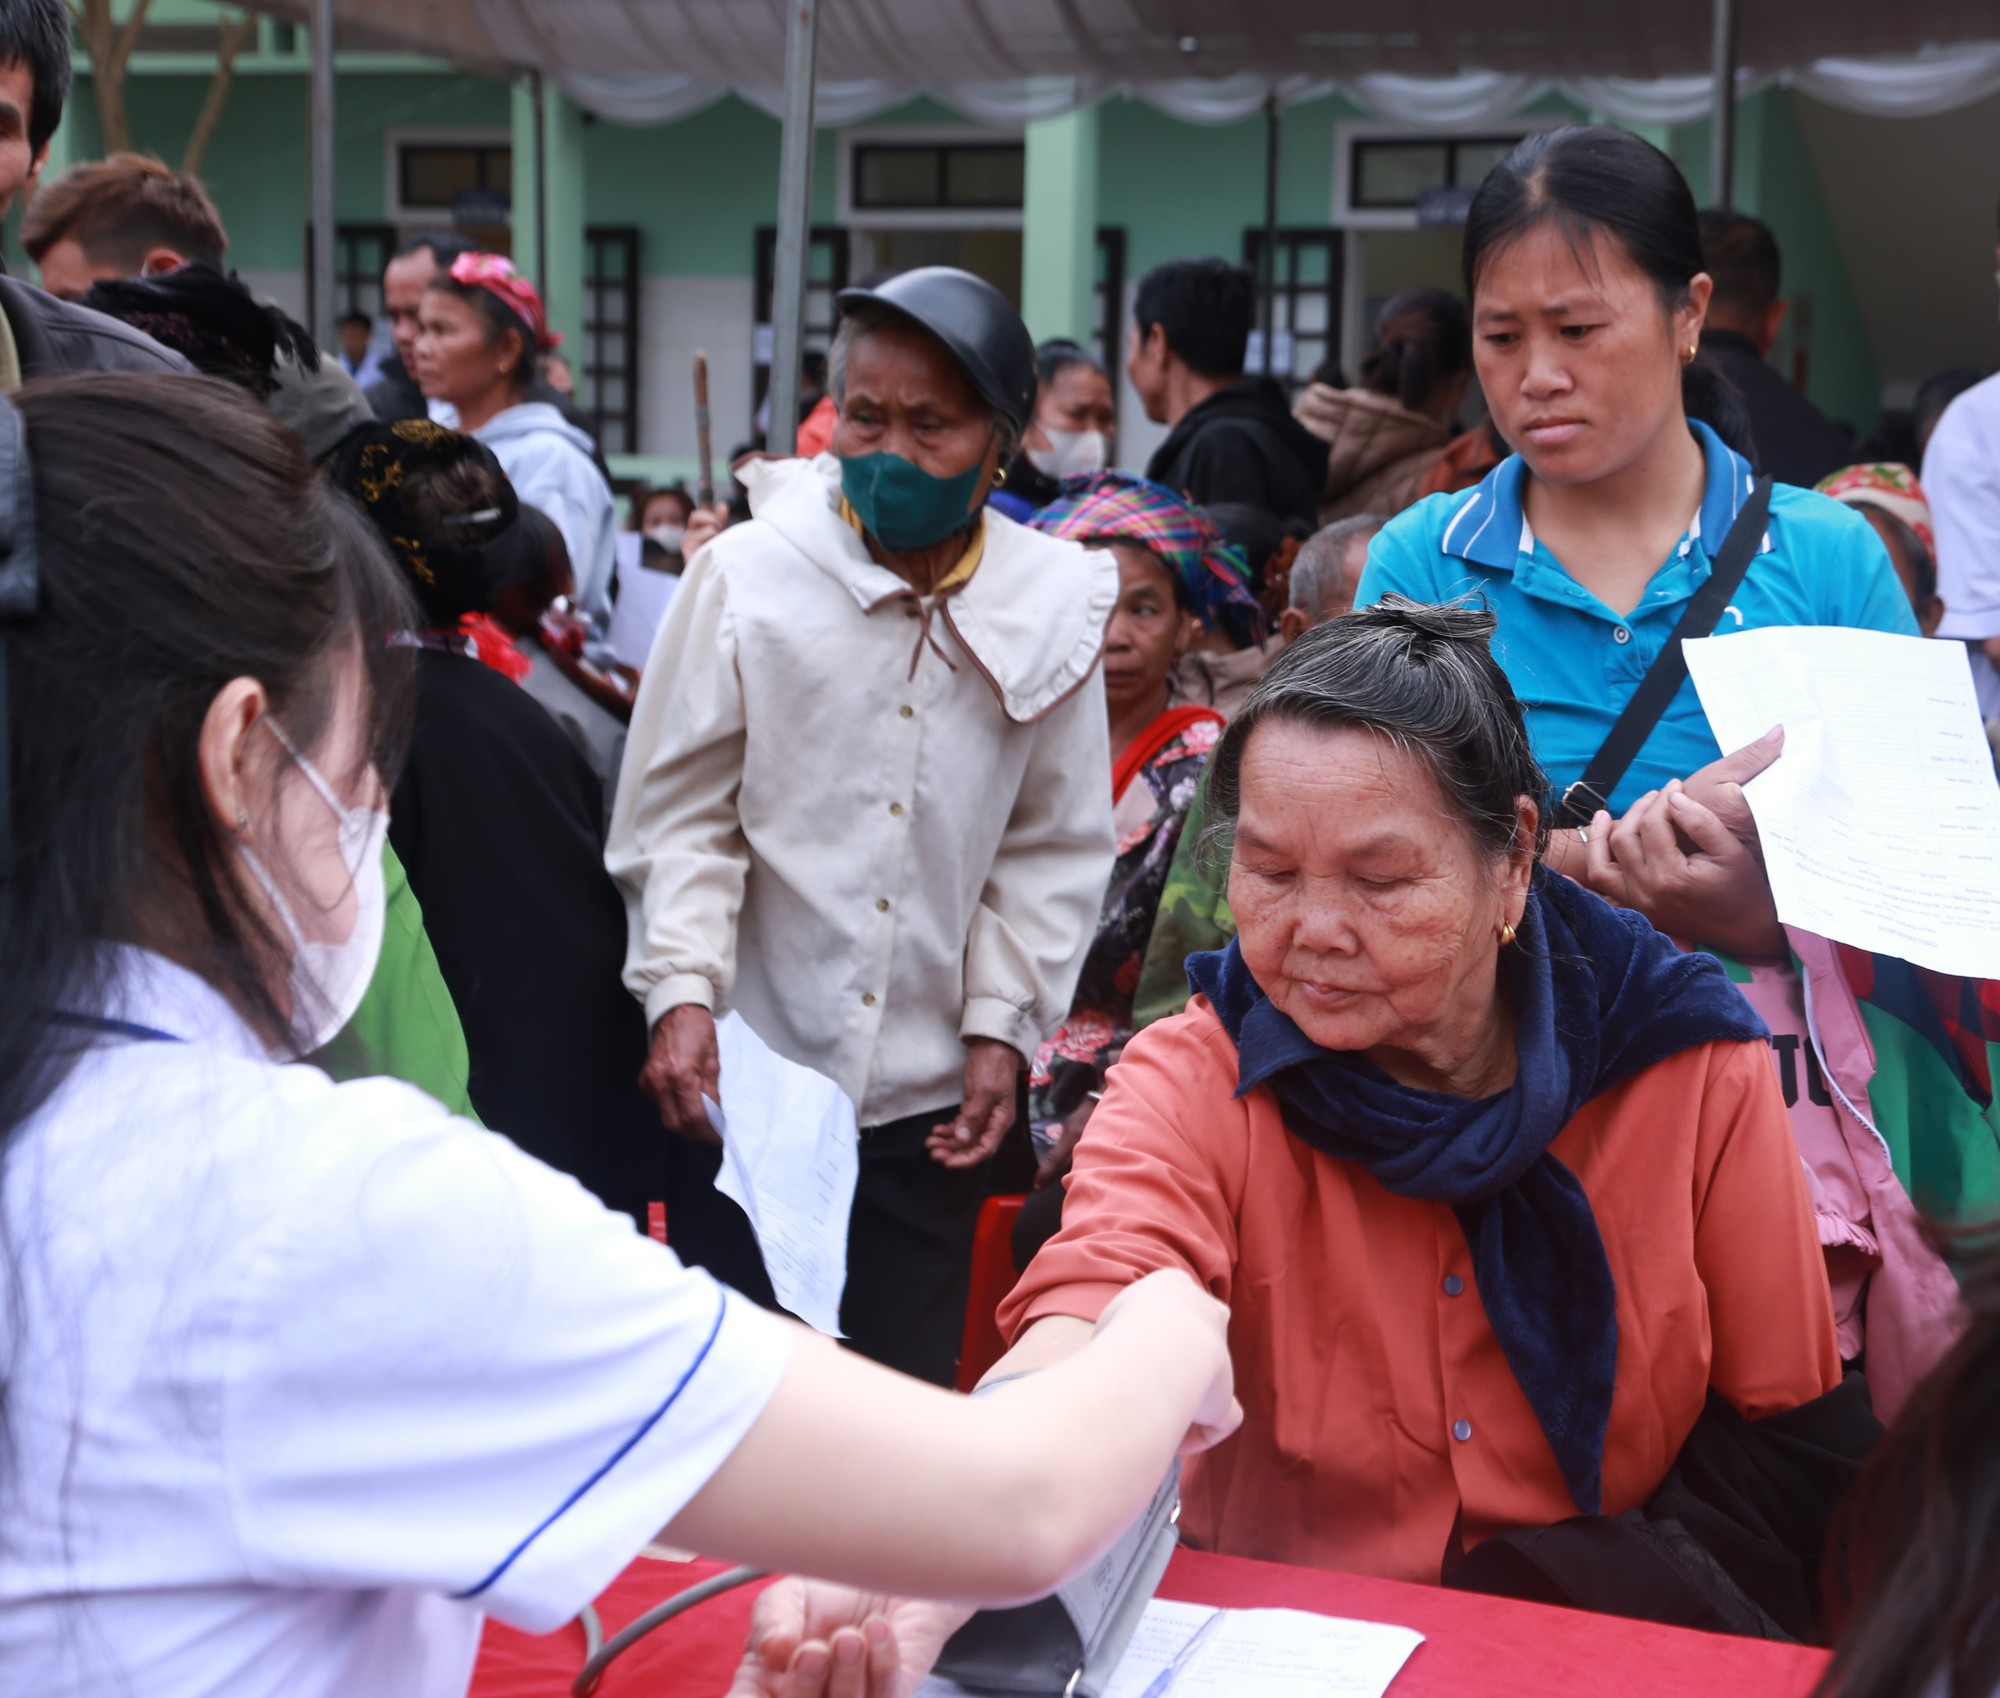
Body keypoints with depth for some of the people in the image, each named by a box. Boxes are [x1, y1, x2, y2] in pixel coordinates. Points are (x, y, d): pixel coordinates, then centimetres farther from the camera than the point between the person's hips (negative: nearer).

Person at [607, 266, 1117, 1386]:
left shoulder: (1052, 609, 0)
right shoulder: (748, 575, -6)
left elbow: (1053, 850, 7)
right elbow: (681, 808, -1)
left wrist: (1002, 1026, 1)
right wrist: (682, 990, -11)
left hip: (934, 1095, 2)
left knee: (909, 1380, 10)